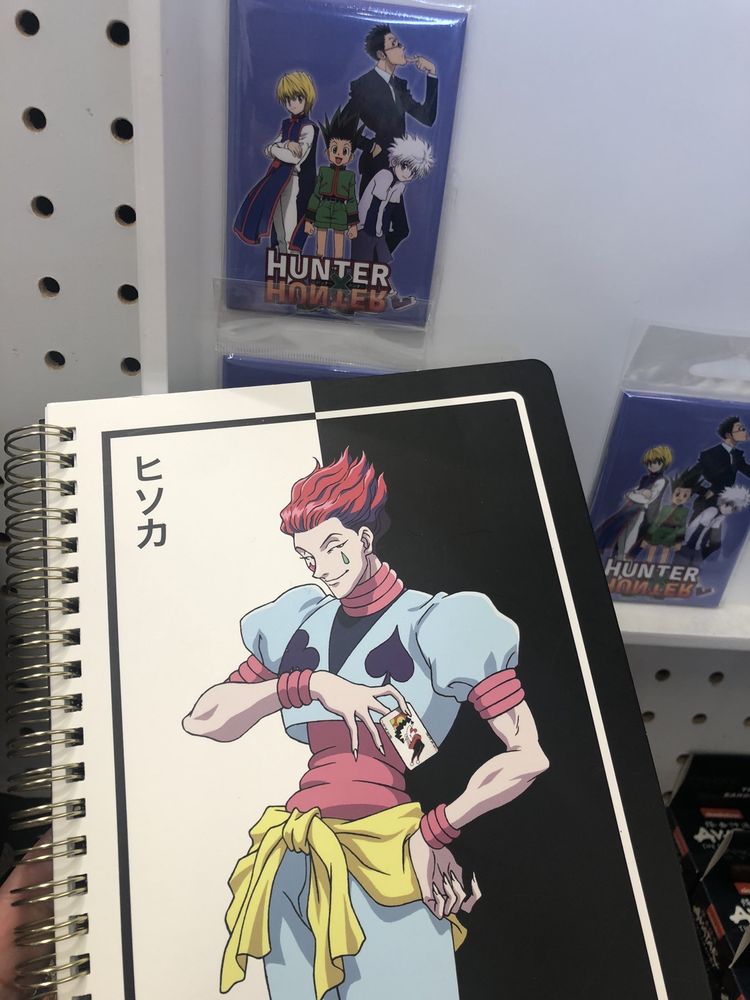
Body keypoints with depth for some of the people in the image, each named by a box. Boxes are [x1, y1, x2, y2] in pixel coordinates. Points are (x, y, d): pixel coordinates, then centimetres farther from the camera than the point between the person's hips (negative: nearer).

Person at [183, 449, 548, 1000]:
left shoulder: (434, 624, -5)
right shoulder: (301, 625, 10)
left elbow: (528, 757, -10)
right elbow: (204, 720, 1)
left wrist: (433, 833, -10)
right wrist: (312, 684, -11)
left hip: (386, 862, -5)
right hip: (293, 867, 5)